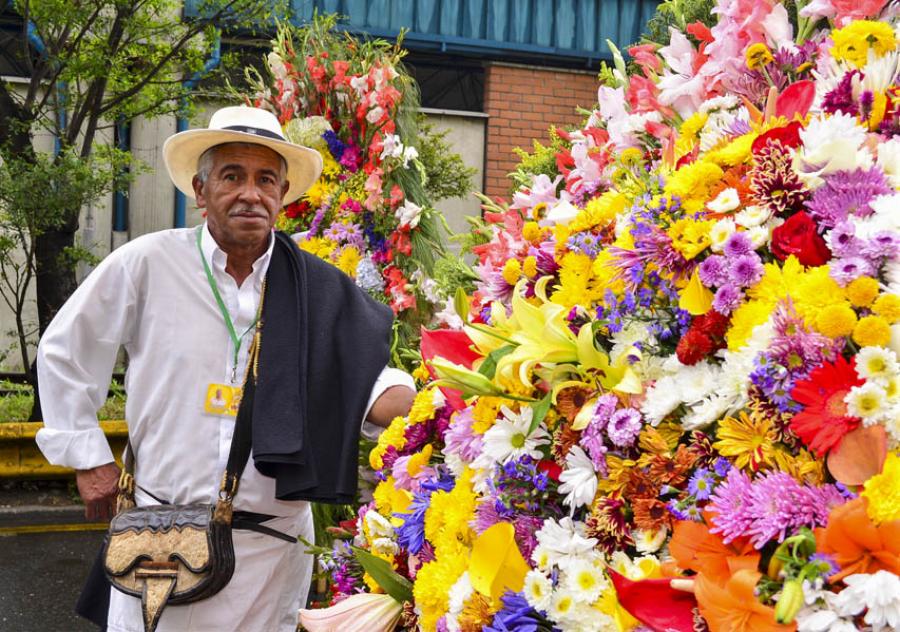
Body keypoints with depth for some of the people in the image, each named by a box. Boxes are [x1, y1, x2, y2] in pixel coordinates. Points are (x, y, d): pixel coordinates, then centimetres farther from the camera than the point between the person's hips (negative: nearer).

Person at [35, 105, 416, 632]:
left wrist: (415, 402, -21)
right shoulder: (148, 263, -6)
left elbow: (366, 378, 1)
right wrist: (88, 457, 3)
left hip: (273, 541, 2)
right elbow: (65, 352, 4)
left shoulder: (318, 290, 0)